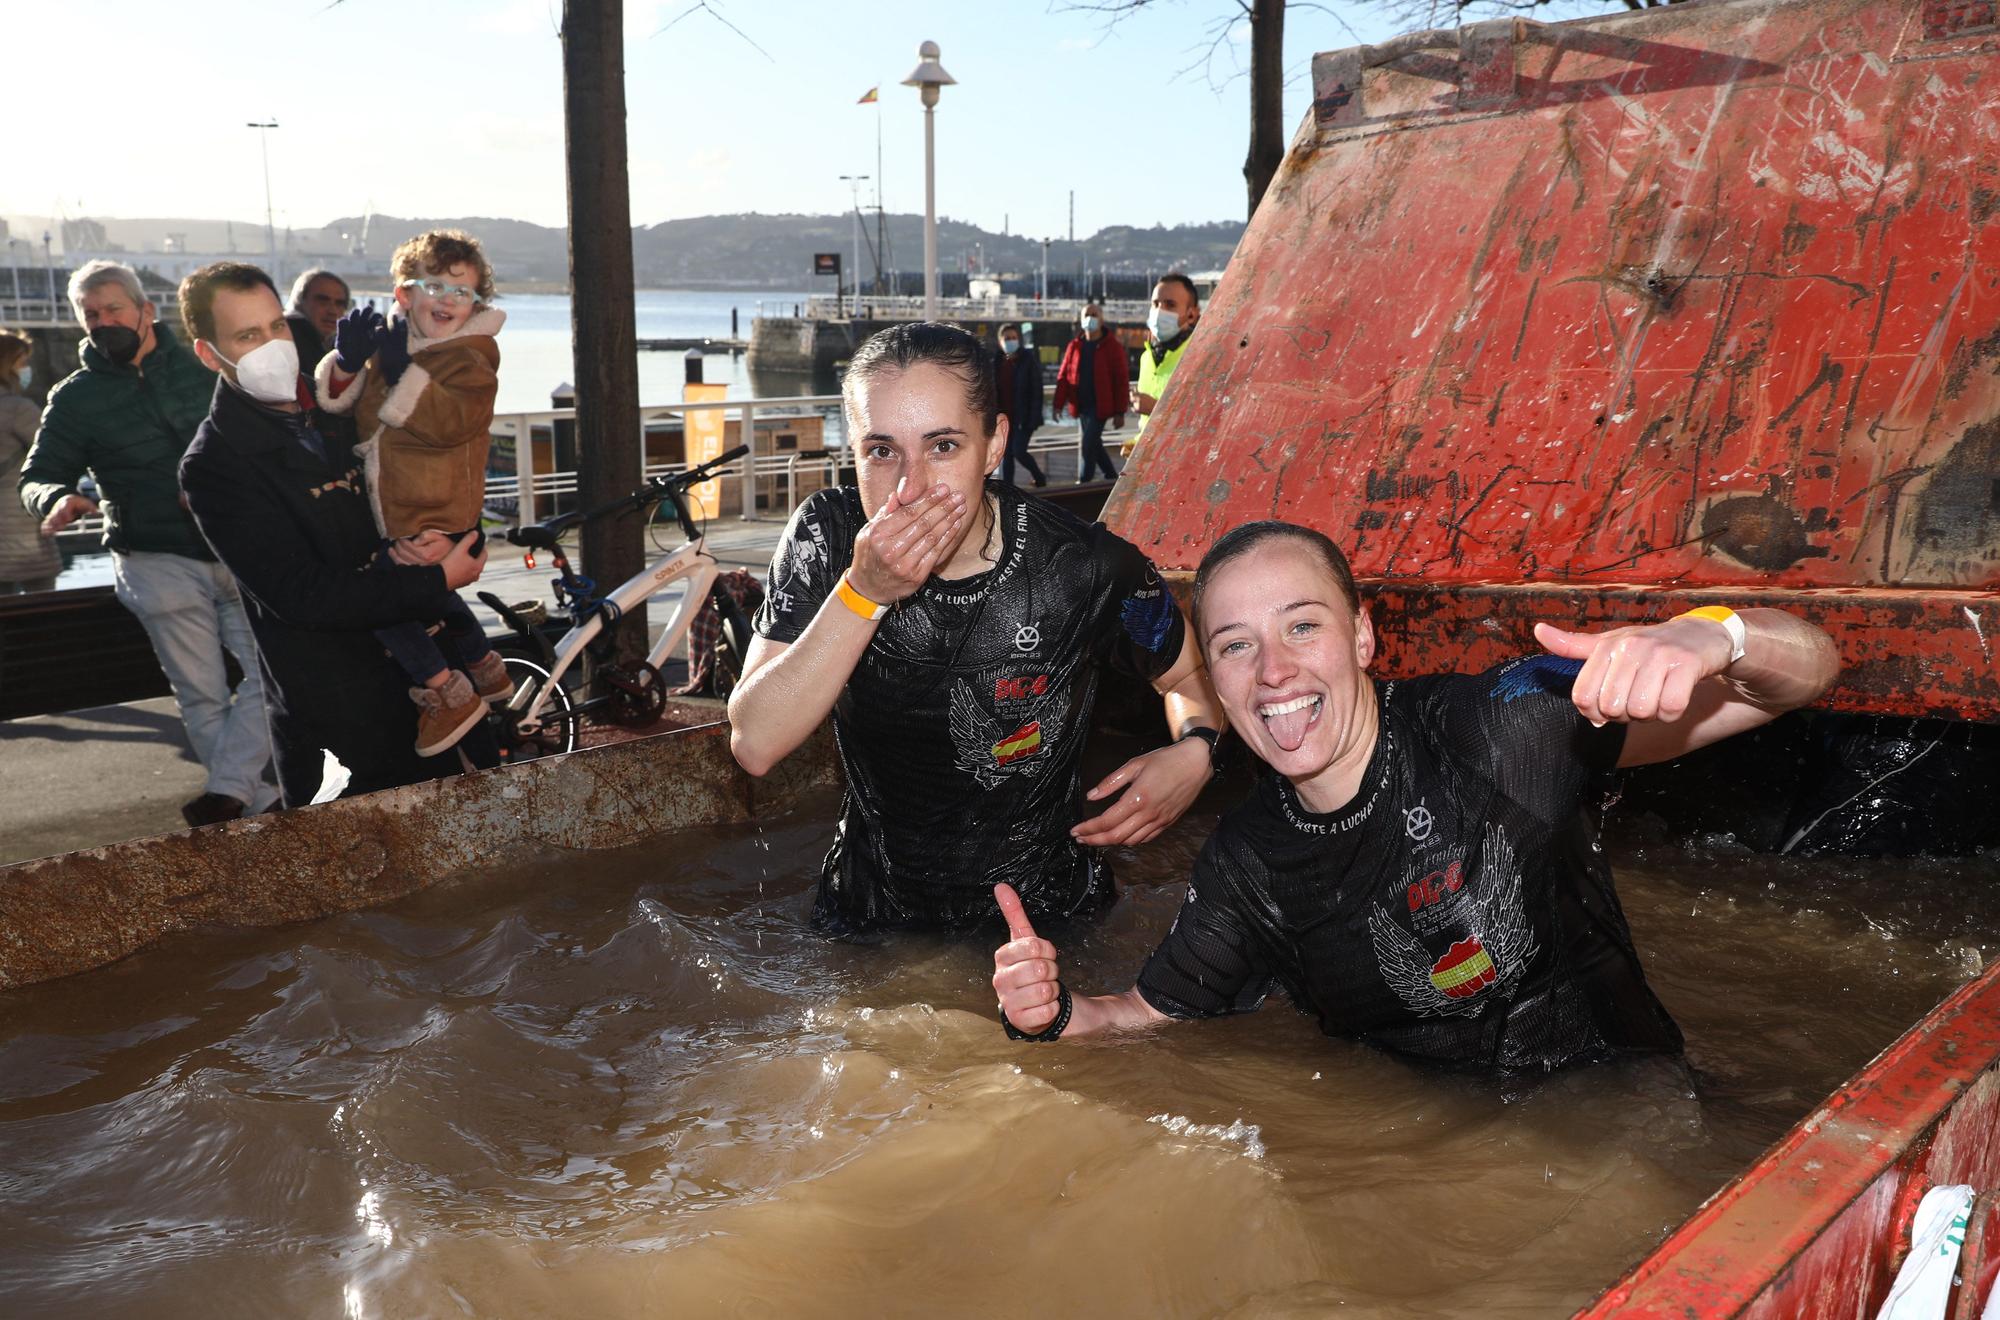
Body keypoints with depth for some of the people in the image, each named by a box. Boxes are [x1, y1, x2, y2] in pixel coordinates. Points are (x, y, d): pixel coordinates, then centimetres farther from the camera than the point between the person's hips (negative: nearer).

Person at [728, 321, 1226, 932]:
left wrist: (1195, 751, -18)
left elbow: (1191, 676, 4)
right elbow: (755, 745, -19)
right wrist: (863, 592, -29)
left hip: (1045, 915, -1)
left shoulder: (1087, 568, -16)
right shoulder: (826, 535, -12)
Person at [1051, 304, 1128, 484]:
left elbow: (1122, 380, -7)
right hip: (1081, 407, 5)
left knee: (1089, 444, -10)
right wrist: (1059, 404, -3)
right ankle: (1111, 477, 29)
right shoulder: (1075, 346, 8)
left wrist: (1120, 412, -11)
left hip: (1100, 406, -5)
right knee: (1094, 444, 13)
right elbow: (1063, 376, 6)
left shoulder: (1112, 346, -5)